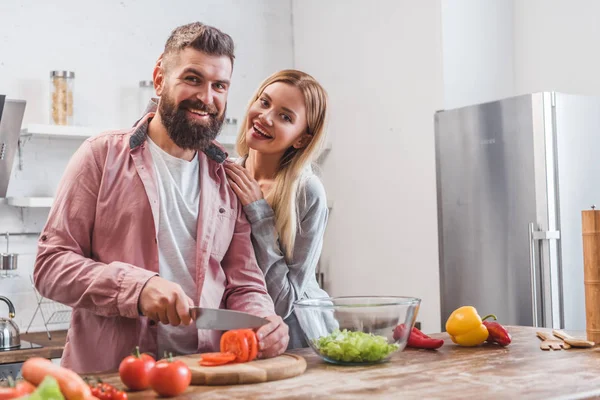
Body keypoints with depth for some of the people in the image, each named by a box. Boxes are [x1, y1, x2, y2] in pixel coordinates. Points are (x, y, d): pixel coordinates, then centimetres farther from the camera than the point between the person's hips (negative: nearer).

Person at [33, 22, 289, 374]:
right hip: (107, 374, -3)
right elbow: (50, 265, 0)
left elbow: (245, 284, 13)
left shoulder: (229, 179, 13)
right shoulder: (102, 156, 3)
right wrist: (137, 287, -15)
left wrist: (261, 320, -9)